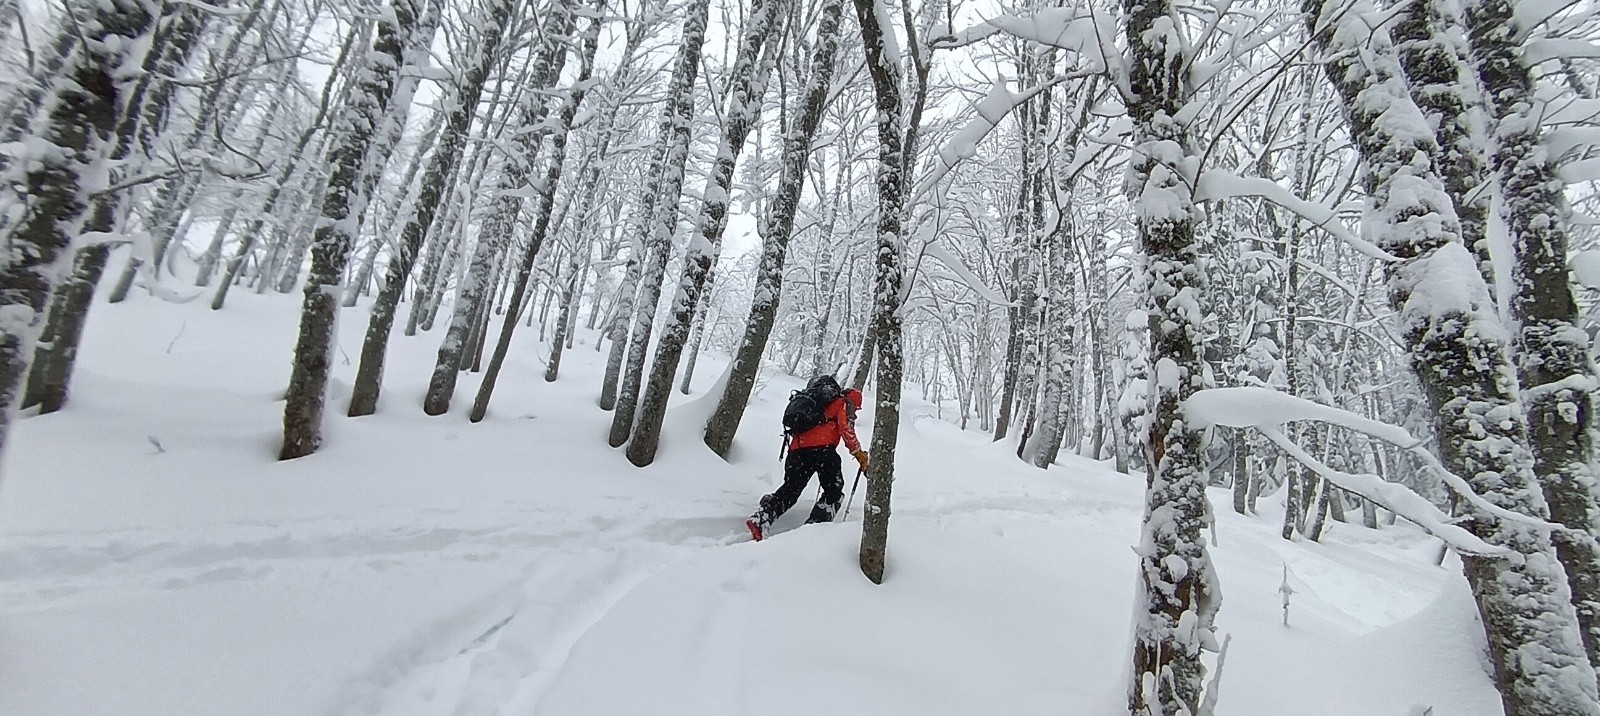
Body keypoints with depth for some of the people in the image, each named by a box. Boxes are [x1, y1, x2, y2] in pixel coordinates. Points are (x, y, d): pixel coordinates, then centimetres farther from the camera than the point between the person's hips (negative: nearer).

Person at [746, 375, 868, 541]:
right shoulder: (844, 404, 15)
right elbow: (846, 429, -3)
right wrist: (859, 453, 3)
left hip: (797, 448, 7)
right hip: (822, 449, -7)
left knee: (790, 489, 12)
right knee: (834, 490, 7)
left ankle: (761, 519, -3)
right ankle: (815, 524, -8)